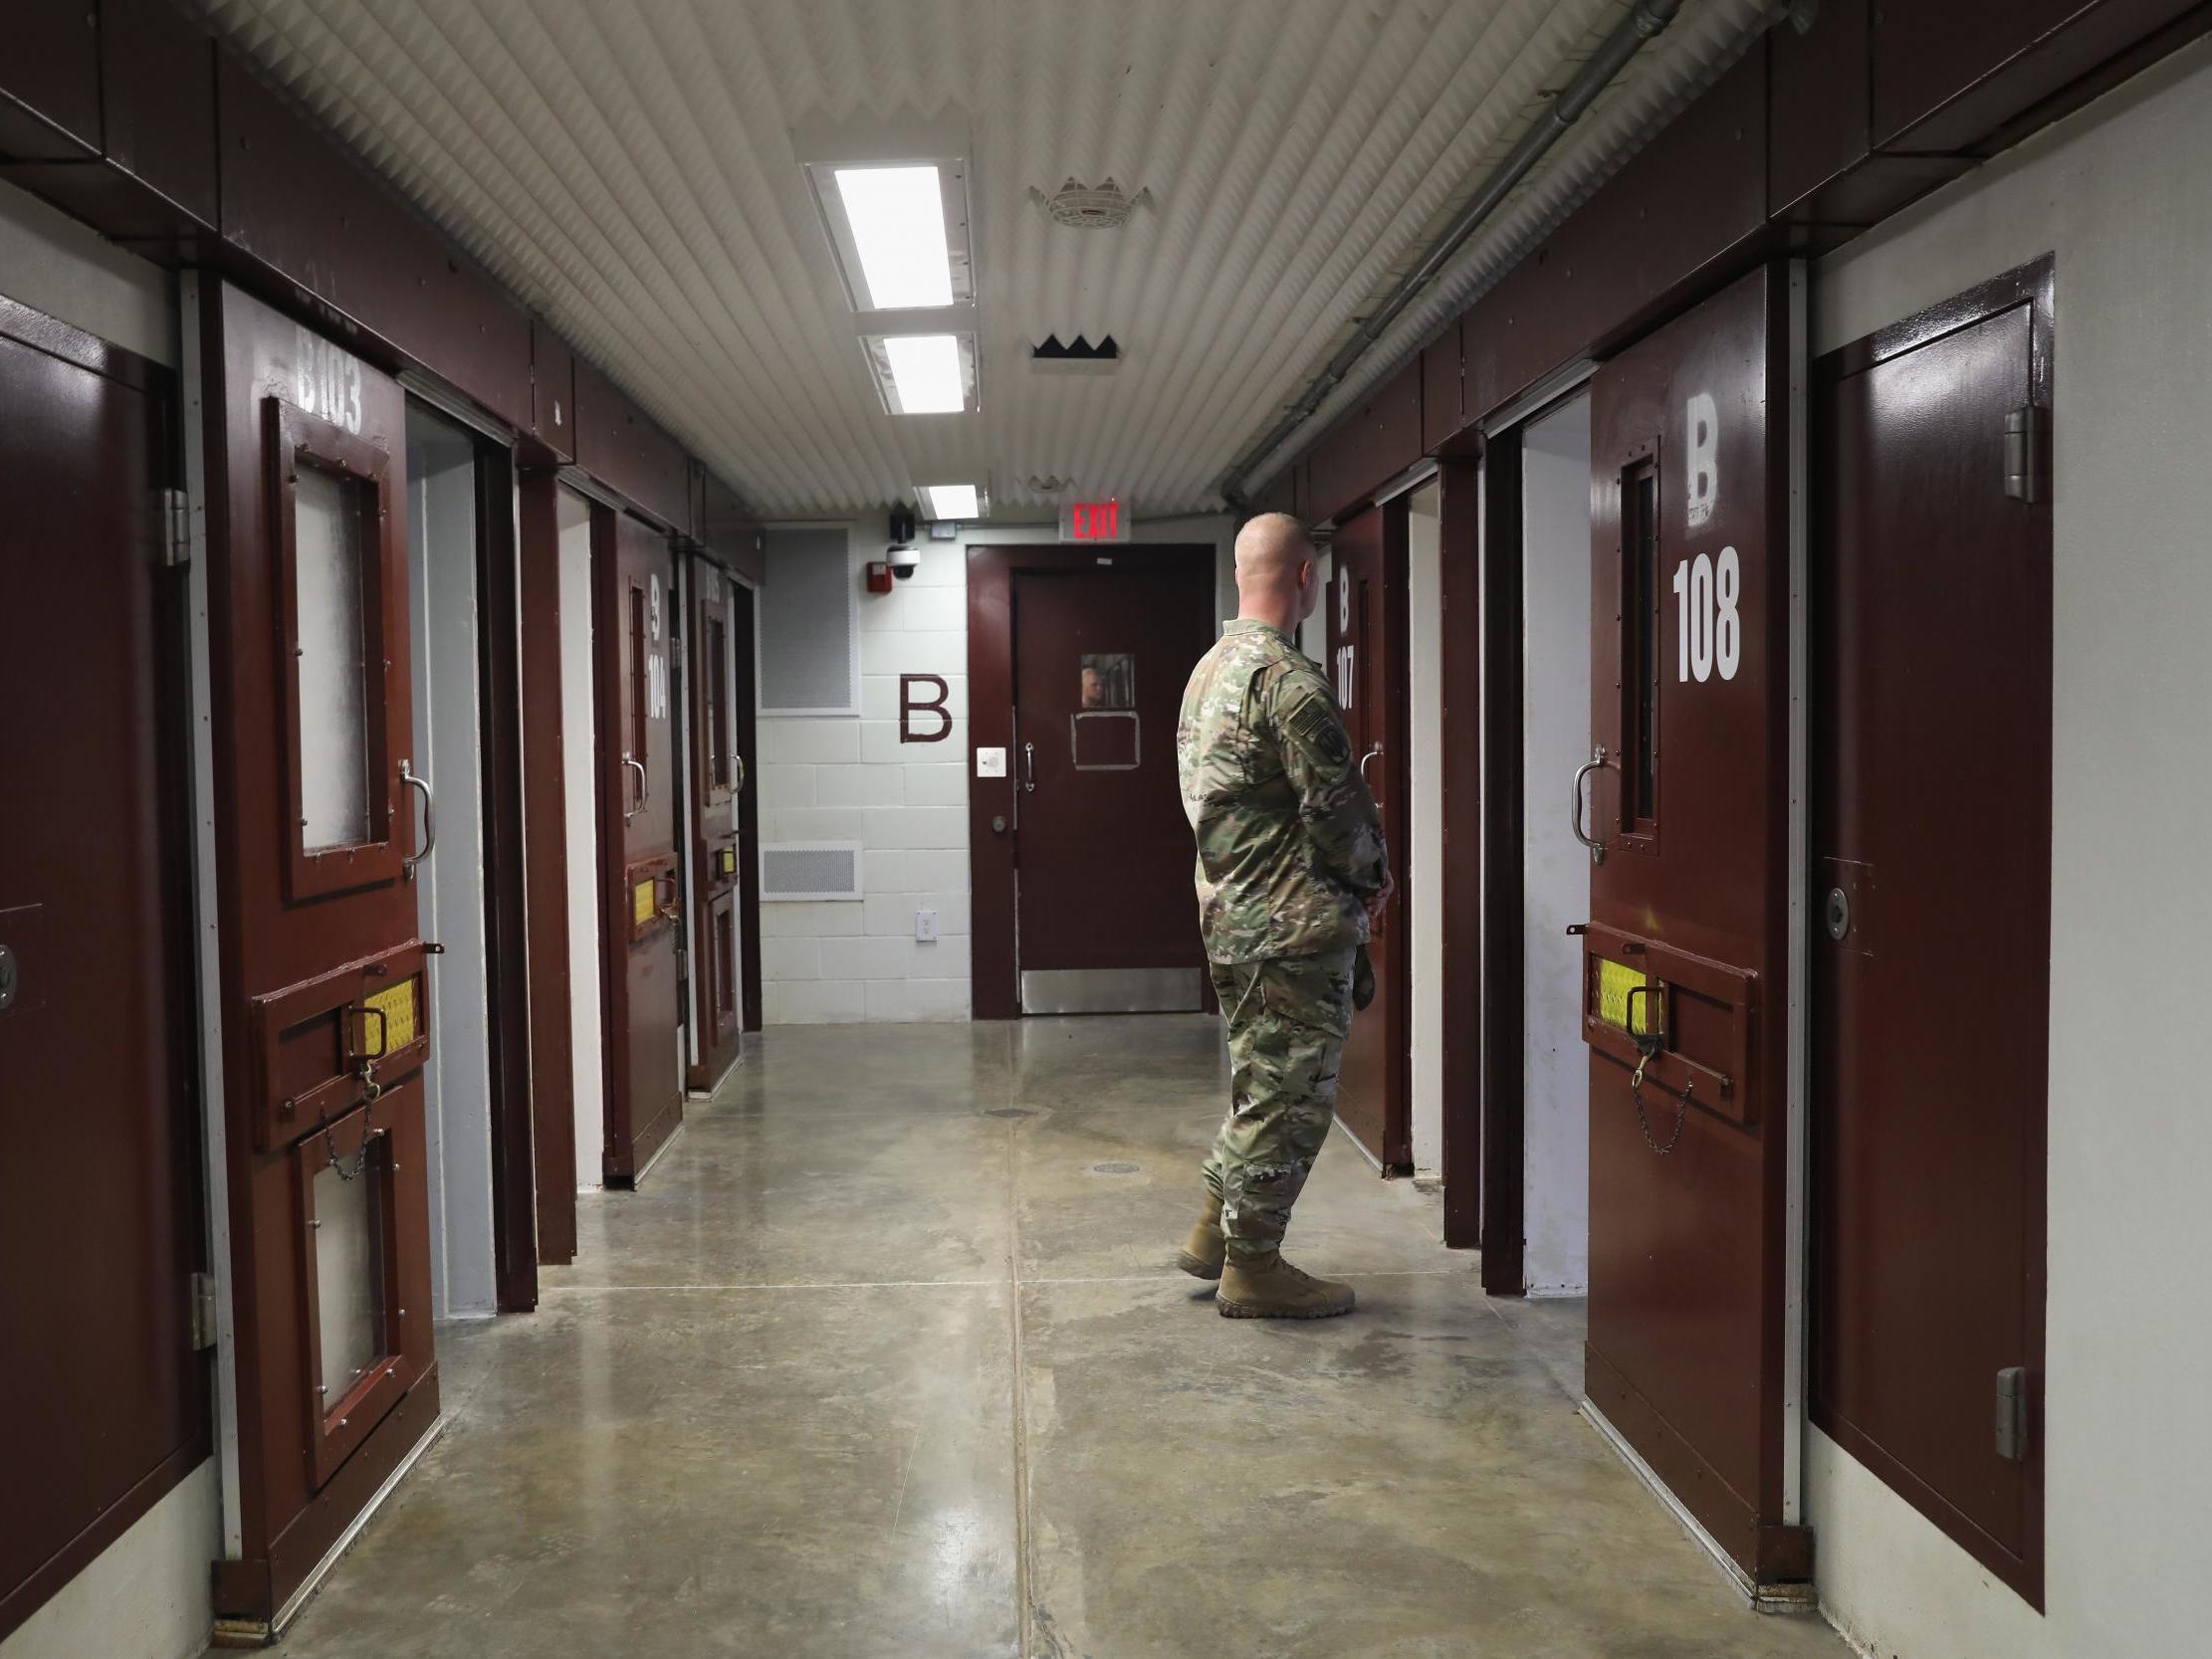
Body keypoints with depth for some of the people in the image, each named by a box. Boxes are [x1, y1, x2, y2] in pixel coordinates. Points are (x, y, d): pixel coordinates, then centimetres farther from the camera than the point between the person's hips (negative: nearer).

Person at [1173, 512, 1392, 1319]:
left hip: (1228, 912, 10)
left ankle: (1217, 1232, 28)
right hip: (1293, 921, -9)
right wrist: (1371, 874, 2)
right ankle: (1253, 1266, 10)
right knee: (1289, 1091, 1)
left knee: (1262, 1080, 21)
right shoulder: (1288, 678, -17)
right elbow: (1336, 805, -19)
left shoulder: (1210, 669, 13)